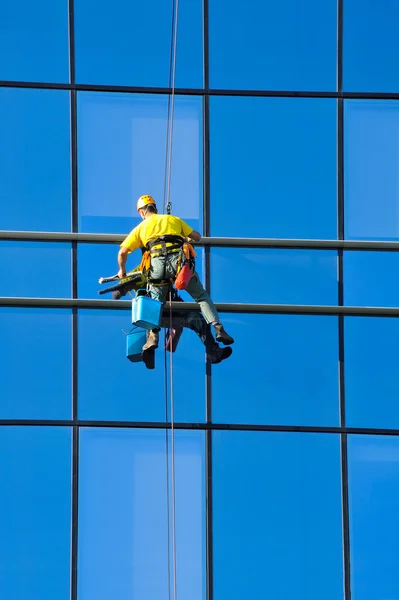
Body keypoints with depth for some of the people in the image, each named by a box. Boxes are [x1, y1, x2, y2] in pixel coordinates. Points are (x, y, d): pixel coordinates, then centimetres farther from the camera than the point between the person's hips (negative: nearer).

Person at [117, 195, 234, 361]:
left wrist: (122, 270, 34)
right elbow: (197, 237, 28)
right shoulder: (174, 220, 26)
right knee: (202, 296, 9)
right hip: (178, 259, 1)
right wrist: (185, 239, 49)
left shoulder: (141, 227, 23)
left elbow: (122, 252, 17)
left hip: (157, 263, 0)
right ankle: (218, 329, -5)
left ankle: (153, 336, -7)